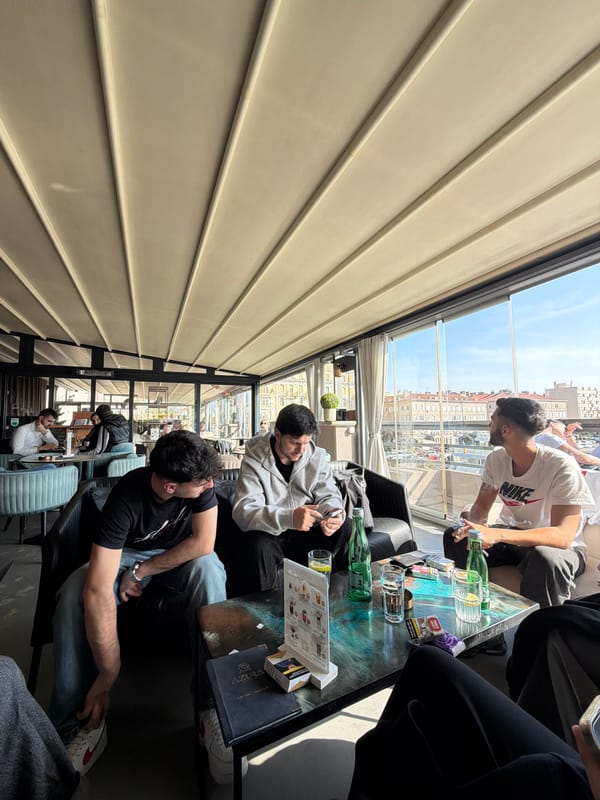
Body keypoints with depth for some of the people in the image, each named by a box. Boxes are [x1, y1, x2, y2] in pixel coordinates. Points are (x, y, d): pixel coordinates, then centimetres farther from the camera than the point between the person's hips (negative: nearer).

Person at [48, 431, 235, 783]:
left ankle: (215, 704, -24)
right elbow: (98, 592, -35)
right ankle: (82, 721, -12)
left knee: (208, 569, -33)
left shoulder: (201, 481, -27)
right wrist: (108, 675, -33)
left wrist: (141, 572, -21)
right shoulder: (127, 497, -33)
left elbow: (203, 543, -26)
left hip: (182, 556, 1)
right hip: (129, 553, 0)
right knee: (75, 593, -28)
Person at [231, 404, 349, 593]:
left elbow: (329, 495, -3)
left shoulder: (317, 456, -4)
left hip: (306, 532, 4)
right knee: (258, 547, -35)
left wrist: (333, 514, -29)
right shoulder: (254, 461, -17)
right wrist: (289, 518, -45)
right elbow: (243, 511, -28)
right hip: (269, 535, -3)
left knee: (348, 527, -16)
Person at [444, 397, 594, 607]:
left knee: (545, 558, -37)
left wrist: (496, 535, -44)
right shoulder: (496, 459, -6)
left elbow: (563, 536, -31)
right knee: (454, 536, -15)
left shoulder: (561, 466, -24)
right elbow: (481, 506, 2)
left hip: (558, 546, -5)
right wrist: (474, 523, -23)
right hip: (513, 536, 5)